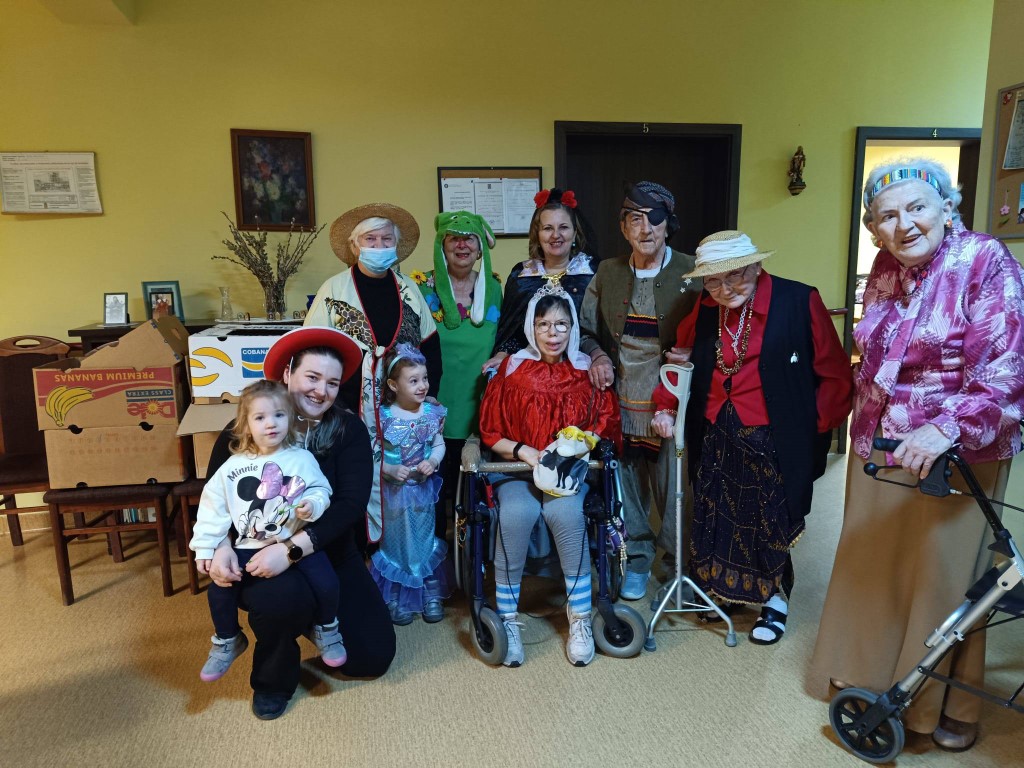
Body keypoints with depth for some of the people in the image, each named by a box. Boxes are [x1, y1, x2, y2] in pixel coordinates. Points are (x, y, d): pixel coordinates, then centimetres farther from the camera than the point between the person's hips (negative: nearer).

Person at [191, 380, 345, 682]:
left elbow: (320, 490, 1)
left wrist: (312, 504, -21)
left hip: (297, 541, -1)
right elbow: (213, 507, 4)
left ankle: (326, 629, 16)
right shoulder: (233, 466, 0)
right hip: (249, 546, 2)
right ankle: (227, 641, 21)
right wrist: (205, 547, 2)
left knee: (326, 582, -17)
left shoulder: (302, 458, -3)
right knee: (219, 588, -10)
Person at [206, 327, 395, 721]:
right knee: (284, 596, -37)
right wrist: (219, 546, -26)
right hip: (257, 554, -2)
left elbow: (351, 504, -20)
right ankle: (273, 678, -1)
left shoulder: (349, 430, -11)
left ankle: (314, 618, 30)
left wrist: (291, 549, -30)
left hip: (327, 553, 2)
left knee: (373, 655, -1)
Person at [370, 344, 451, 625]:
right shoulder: (382, 417, -14)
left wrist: (433, 462, -15)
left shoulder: (432, 413, -5)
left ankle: (431, 594, 31)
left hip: (423, 489, 2)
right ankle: (395, 598, 27)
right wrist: (390, 470, -24)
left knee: (424, 541, 15)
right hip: (393, 491, -2)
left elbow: (439, 444, 4)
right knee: (394, 542, 11)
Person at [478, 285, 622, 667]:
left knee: (565, 512, -32)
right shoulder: (511, 369, 3)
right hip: (517, 468, 0)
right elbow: (491, 433, 4)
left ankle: (580, 619, -16)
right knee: (516, 513, -32)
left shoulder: (588, 372, 6)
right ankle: (508, 620, -15)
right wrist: (525, 452, -13)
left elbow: (605, 429, 7)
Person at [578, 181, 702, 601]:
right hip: (620, 404, 3)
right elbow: (585, 330, 13)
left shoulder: (692, 272, -4)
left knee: (674, 486, 6)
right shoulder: (607, 273, 6)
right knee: (626, 488, 13)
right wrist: (597, 355, -5)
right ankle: (637, 562, 34)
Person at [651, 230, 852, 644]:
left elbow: (836, 376, -7)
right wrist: (665, 406, 4)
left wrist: (813, 429, -8)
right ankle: (724, 590, 39)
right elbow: (681, 354, 17)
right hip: (716, 438, 5)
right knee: (716, 519, 14)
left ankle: (775, 600, 34)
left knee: (771, 525, 8)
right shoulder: (704, 309, 3)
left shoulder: (799, 301, -12)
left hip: (772, 441, -4)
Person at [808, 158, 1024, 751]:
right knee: (870, 567, 16)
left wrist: (947, 428, -33)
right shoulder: (886, 267, 4)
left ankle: (949, 705, 31)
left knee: (944, 575, 9)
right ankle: (871, 673, 39)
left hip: (956, 453, -5)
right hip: (879, 446, 6)